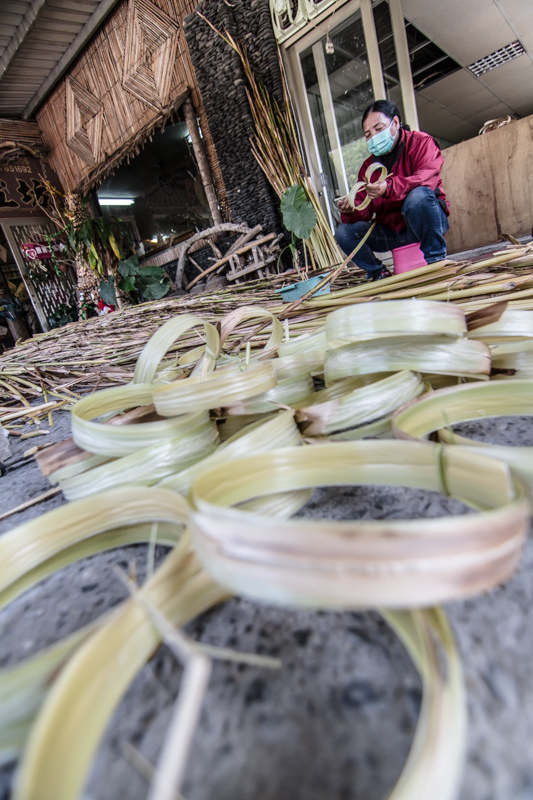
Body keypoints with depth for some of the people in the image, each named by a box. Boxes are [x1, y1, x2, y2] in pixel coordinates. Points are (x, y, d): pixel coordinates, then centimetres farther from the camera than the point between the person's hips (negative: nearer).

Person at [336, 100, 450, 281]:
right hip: (392, 230, 5)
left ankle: (434, 258, -19)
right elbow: (365, 210, 1)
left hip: (428, 223, -4)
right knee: (344, 232, -11)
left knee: (418, 195, -36)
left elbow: (427, 177, -24)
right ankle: (379, 273, 0)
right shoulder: (369, 165, 10)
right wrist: (350, 210, -23)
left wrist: (389, 188, -39)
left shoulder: (420, 142, -3)